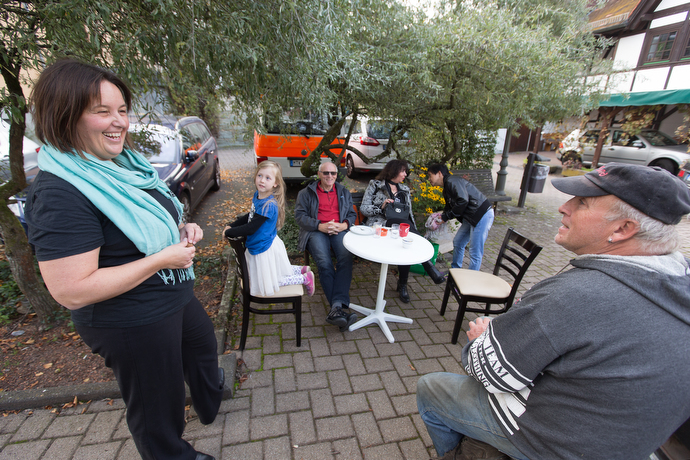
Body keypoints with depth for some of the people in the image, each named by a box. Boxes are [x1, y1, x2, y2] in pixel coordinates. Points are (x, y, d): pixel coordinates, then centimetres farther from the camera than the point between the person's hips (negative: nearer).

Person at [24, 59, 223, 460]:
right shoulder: (61, 193, -26)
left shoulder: (124, 163, 2)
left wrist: (182, 230, -3)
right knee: (159, 410, 15)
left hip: (174, 296, 10)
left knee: (203, 344, 34)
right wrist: (163, 258, -27)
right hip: (133, 323, -10)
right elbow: (71, 291, -29)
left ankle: (210, 405, 66)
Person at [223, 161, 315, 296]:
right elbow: (250, 216, 13)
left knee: (270, 282, 9)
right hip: (259, 246, 9)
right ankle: (303, 270, 37)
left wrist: (228, 233, -16)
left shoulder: (268, 205, -30)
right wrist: (231, 226, 4)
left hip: (265, 248, -9)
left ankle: (305, 279, 17)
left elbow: (250, 228, -28)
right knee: (276, 271, 26)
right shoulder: (257, 195, -1)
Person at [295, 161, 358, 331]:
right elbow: (299, 215, 3)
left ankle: (336, 307, -39)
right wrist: (320, 226, -12)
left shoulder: (344, 192, 25)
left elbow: (352, 214, 20)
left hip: (339, 230, 2)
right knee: (324, 263, -31)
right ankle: (341, 307, -32)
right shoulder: (306, 193, 15)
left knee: (346, 257, -31)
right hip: (316, 231, -1)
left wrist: (344, 225, -5)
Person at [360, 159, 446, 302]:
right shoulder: (375, 185, 11)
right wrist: (381, 207, -13)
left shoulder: (404, 190, 25)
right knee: (404, 223, -35)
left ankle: (402, 284, -24)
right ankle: (430, 268, -34)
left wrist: (414, 231, 3)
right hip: (380, 225, -4)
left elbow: (409, 215, 21)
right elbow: (364, 208, 3)